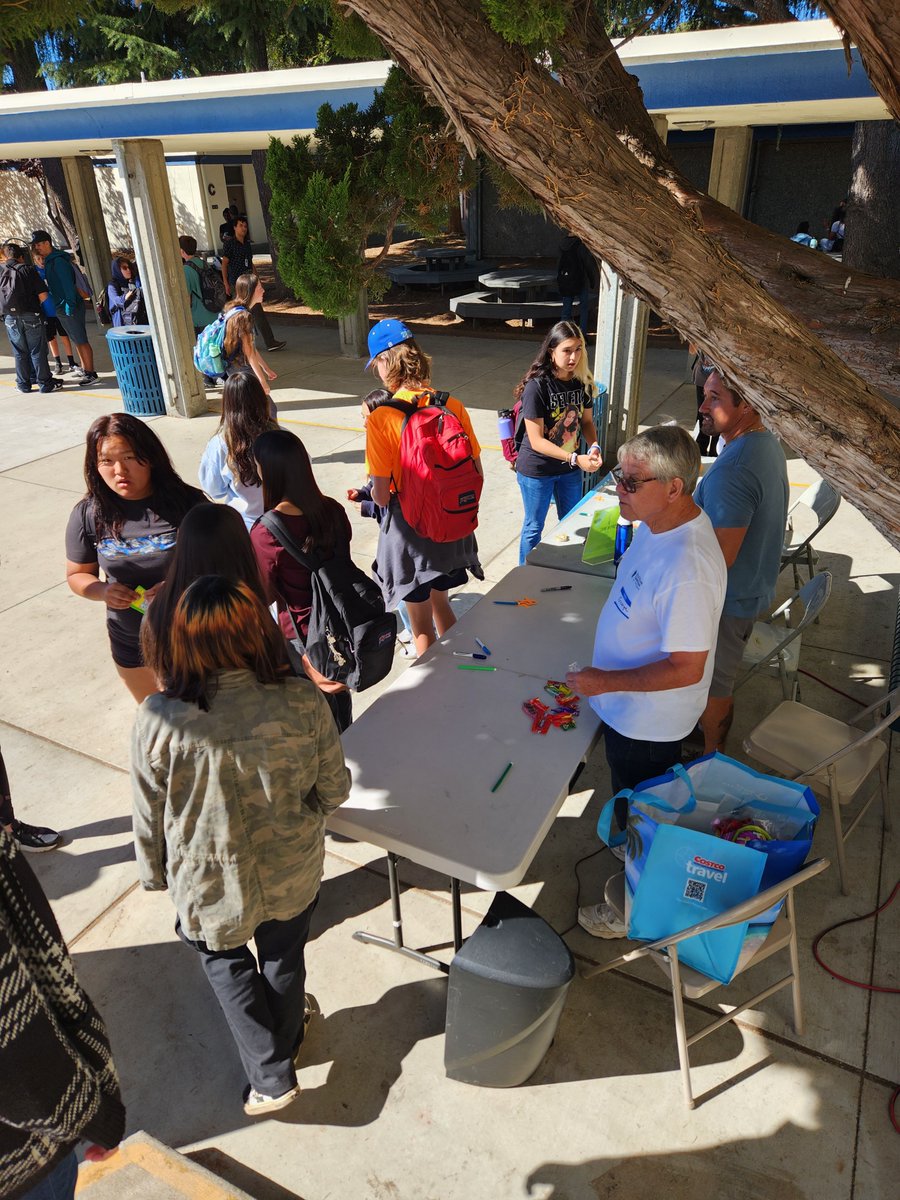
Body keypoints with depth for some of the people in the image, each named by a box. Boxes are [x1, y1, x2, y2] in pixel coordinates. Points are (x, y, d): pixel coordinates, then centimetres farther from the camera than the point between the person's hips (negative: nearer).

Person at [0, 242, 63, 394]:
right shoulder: (28, 269, -5)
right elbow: (43, 296, -9)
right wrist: (34, 306, 10)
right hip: (31, 316, -3)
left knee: (19, 352, 12)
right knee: (37, 351, 4)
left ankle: (24, 383, 19)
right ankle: (45, 382, 8)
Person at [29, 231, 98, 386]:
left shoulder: (58, 261, -14)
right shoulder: (49, 261, 15)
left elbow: (68, 284, -20)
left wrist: (70, 305, -23)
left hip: (70, 308, -10)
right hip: (61, 308, 10)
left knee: (81, 341, -6)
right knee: (76, 340, 13)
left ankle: (91, 373, -4)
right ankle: (85, 369, 20)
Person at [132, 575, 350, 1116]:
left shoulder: (158, 720, -28)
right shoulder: (303, 702, -27)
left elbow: (150, 815, -12)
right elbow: (334, 790, -12)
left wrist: (156, 874, 7)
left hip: (209, 885, -1)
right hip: (293, 875, 2)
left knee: (224, 958, 31)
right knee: (284, 957, 30)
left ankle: (270, 1075, 36)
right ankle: (286, 1046, 57)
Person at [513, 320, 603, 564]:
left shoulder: (583, 382, -6)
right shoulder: (537, 386, -23)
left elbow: (587, 420, 7)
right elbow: (536, 441, -24)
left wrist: (593, 447, -14)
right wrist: (576, 459, -30)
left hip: (570, 469, 6)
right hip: (537, 470, -6)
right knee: (534, 527, 12)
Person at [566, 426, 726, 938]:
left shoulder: (688, 570, -37)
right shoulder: (659, 522, -7)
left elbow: (686, 669, -31)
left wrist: (608, 681, -25)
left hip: (649, 720, -9)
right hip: (629, 708, 9)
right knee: (636, 806, 31)